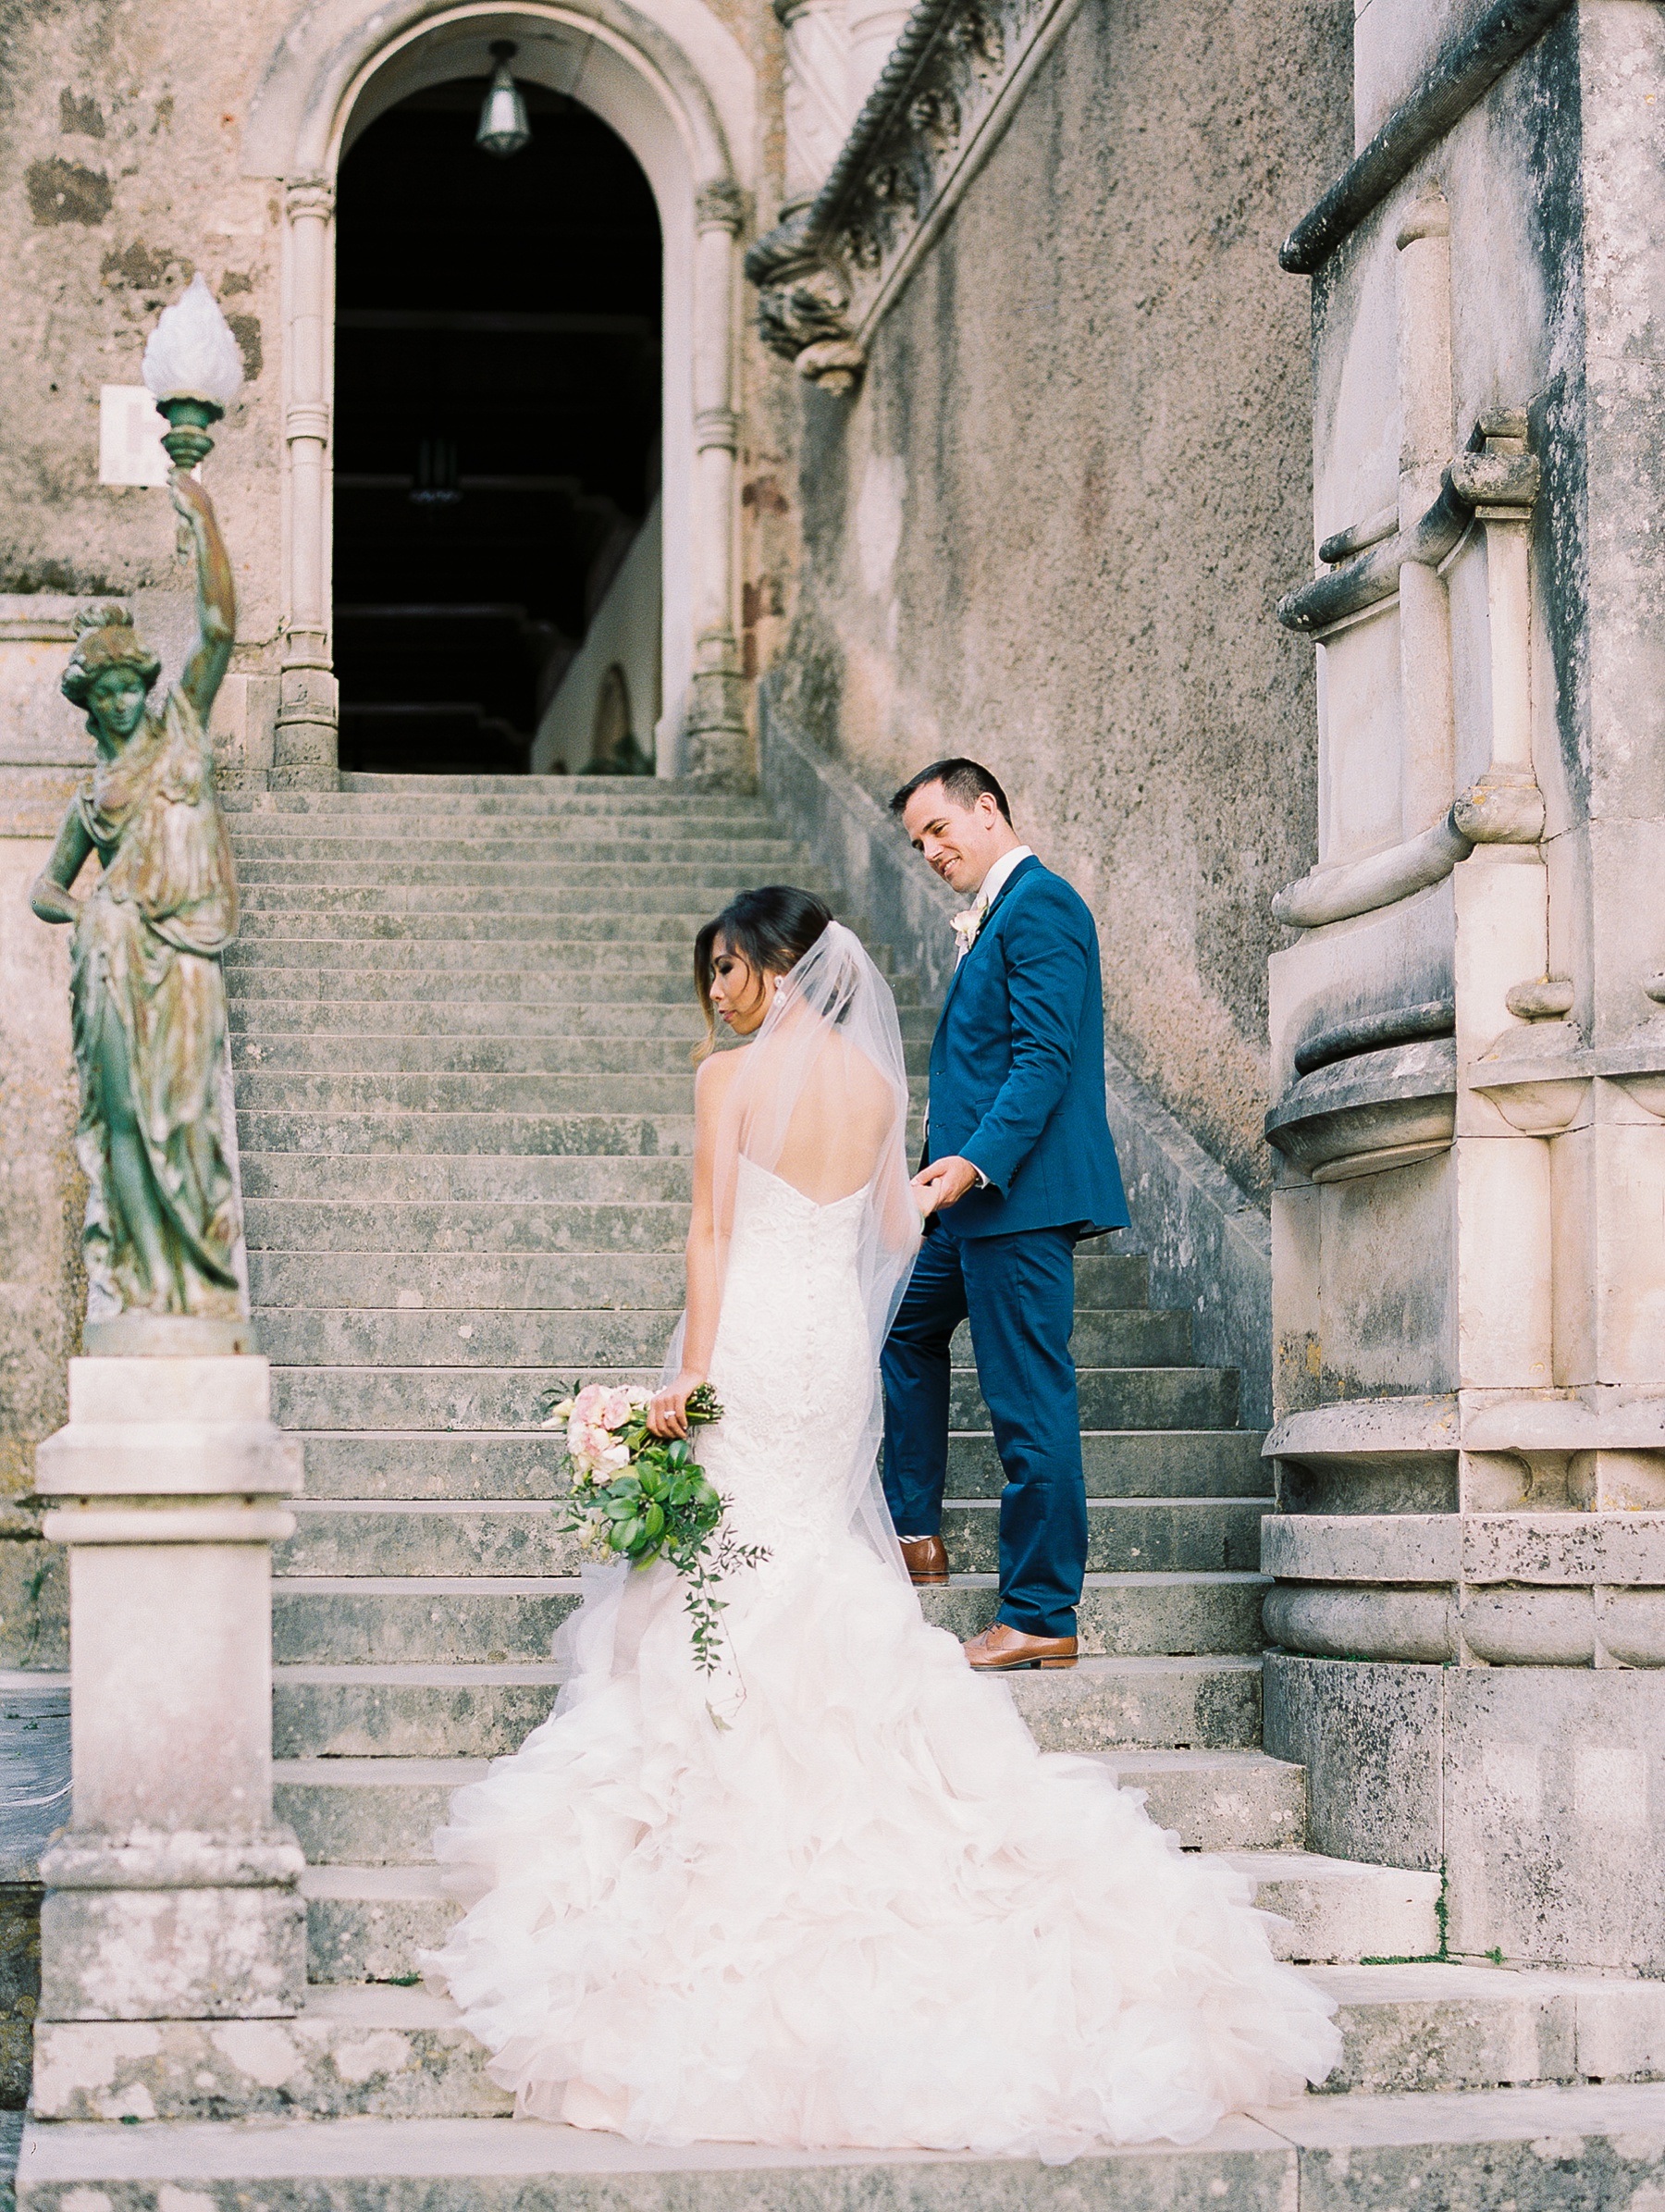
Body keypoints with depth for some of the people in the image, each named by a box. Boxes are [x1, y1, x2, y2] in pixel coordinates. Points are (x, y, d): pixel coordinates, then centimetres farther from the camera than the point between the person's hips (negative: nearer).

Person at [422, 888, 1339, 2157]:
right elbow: (897, 1231, 10)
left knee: (734, 1557, 2)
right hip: (839, 1342, 5)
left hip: (750, 1335, -5)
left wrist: (691, 1372, -12)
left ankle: (732, 1794, 3)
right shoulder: (876, 1081, 6)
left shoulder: (731, 1078, -9)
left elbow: (712, 1232, -12)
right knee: (819, 1555, 16)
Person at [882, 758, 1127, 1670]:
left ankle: (1041, 1618, -3)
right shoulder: (996, 915, 19)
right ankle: (913, 1533, 33)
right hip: (985, 1198, 11)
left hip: (1023, 1196, -11)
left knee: (1028, 1405, -7)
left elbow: (1045, 1056, -21)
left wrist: (976, 1161, -27)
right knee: (905, 1328, 25)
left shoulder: (1039, 904, -12)